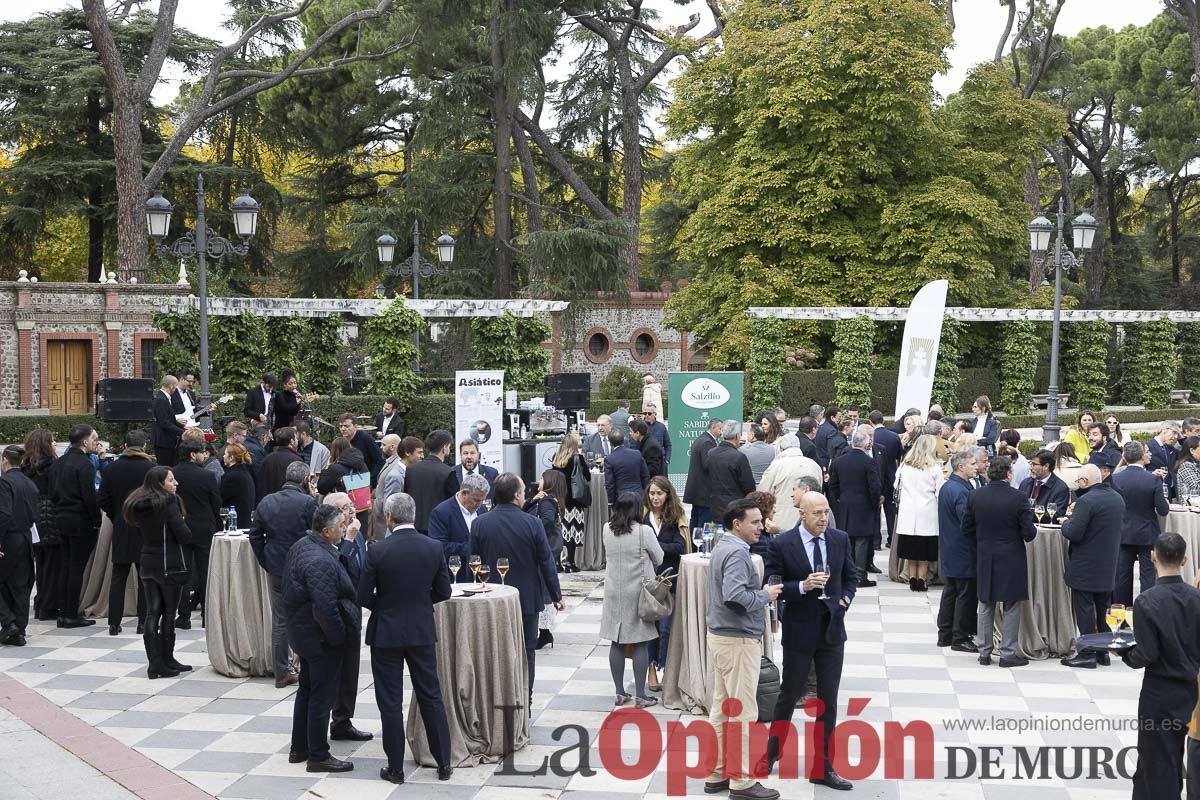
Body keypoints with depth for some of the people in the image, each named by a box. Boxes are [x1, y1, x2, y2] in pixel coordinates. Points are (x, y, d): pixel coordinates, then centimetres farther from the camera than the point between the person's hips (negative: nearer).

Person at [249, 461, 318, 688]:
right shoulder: (308, 503, -14)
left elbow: (255, 536, 5)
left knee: (279, 621, 11)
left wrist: (266, 563, 11)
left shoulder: (266, 502, 2)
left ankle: (281, 673, 15)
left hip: (275, 571, 4)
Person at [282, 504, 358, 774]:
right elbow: (325, 608, -31)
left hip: (301, 632, 10)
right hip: (322, 639, -10)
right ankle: (318, 756, 12)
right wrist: (339, 637, -17)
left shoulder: (300, 546, 3)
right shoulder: (321, 561, -28)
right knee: (322, 696, 2)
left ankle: (299, 749, 32)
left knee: (306, 689, 21)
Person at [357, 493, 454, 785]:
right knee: (431, 697, 12)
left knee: (390, 703, 7)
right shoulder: (433, 548, -6)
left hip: (386, 633, -3)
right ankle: (444, 763, 17)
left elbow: (363, 597, -9)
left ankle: (395, 768, 12)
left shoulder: (378, 551, -15)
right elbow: (443, 592, 2)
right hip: (422, 632, 3)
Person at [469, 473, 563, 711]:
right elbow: (546, 563, -7)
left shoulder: (480, 524, -8)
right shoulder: (532, 524, -13)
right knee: (525, 653, 10)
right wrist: (556, 596, 4)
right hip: (527, 599, -1)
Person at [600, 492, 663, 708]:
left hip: (613, 593, 4)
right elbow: (658, 559, -1)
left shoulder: (607, 530, -2)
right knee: (641, 644, 3)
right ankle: (640, 695, 4)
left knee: (616, 643, 9)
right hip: (637, 593, -4)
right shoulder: (644, 531, -14)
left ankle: (620, 693, 14)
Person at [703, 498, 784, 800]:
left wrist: (762, 593, 10)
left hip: (720, 636, 10)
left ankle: (716, 774, 22)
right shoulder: (737, 553, -19)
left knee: (720, 708, 14)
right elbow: (735, 595, -31)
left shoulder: (722, 548, 13)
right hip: (738, 640, -10)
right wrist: (765, 596, -16)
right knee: (742, 712, -2)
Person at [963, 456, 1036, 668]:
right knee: (1011, 608, 8)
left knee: (985, 607, 14)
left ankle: (984, 652, 19)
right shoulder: (1018, 498, -16)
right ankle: (1007, 653, 10)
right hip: (1011, 560, -3)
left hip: (985, 559, 4)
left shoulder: (975, 497, -5)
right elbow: (1029, 533, -13)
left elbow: (967, 528, 2)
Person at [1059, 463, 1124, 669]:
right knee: (1102, 609, 16)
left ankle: (1087, 654, 2)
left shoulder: (1086, 501, -21)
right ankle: (1104, 651, 22)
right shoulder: (1117, 498, 6)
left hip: (1085, 567, -8)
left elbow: (1073, 534, -24)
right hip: (1108, 567, 8)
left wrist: (1067, 521, -3)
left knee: (1084, 610, 0)